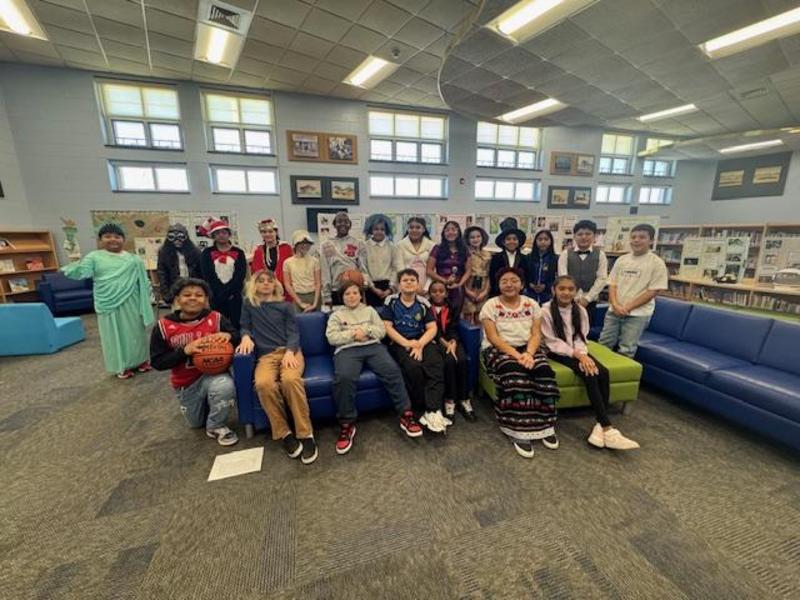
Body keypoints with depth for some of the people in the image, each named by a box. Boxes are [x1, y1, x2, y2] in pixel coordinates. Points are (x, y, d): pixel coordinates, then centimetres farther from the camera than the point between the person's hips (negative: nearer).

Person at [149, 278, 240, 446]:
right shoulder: (163, 326, -12)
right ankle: (207, 402, 56)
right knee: (196, 422, 20)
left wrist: (228, 335, -32)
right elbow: (157, 362, -11)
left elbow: (238, 337, -9)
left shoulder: (216, 319, -15)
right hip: (185, 383, 3)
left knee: (225, 386, -39)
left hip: (212, 374, -3)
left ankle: (216, 426, -9)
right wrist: (185, 351, -27)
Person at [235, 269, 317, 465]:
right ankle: (284, 434, -20)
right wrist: (246, 336, -6)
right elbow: (244, 327, 20)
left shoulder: (285, 306, 17)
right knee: (263, 384, -34)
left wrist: (290, 351, -12)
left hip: (290, 351, 0)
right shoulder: (248, 304, 21)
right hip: (265, 356, 1)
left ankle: (306, 434, -28)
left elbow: (293, 333, 8)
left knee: (290, 379, -35)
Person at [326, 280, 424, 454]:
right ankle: (346, 425, -20)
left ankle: (406, 415, -20)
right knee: (343, 378, -33)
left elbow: (382, 330, 13)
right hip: (347, 350, -1)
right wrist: (353, 334, -5)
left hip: (373, 346, 2)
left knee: (392, 370, -27)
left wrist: (365, 330, -4)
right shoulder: (336, 315, 21)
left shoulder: (369, 310, 25)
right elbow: (331, 337, 4)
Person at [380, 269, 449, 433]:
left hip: (422, 341, 3)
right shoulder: (391, 301, 3)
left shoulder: (423, 303, 9)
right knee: (413, 367, -32)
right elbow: (387, 327, -4)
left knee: (437, 364, -28)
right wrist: (407, 343, -15)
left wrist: (420, 344, -15)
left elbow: (432, 328, 3)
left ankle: (432, 412, -27)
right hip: (399, 343, -2)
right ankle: (433, 410, -15)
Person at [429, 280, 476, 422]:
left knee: (462, 361, -26)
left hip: (452, 340, 3)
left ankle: (464, 399, -14)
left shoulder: (452, 308, 13)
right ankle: (449, 400, -20)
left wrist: (453, 342, -17)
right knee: (449, 361, -31)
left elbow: (454, 328, 4)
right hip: (435, 342, -3)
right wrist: (444, 343, -20)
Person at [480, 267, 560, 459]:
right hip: (499, 349, -3)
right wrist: (516, 355, -23)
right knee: (515, 375, -33)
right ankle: (519, 431, -25)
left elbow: (536, 334, 0)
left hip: (527, 348, 4)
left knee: (544, 371, -26)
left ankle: (546, 426, -11)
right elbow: (493, 337, -12)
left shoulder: (532, 304, 8)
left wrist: (528, 353, -20)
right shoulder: (490, 305, -3)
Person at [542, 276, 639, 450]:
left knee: (603, 372, -20)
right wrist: (577, 355, -22)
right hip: (558, 352, -6)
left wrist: (582, 354, -17)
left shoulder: (580, 310, 5)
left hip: (577, 351, 6)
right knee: (589, 374, -27)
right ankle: (608, 429, -23)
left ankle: (601, 425, -18)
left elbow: (581, 337, 4)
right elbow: (552, 342, -14)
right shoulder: (546, 310, -12)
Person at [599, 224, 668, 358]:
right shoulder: (621, 260, 8)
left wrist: (628, 307, -13)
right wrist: (615, 305, -9)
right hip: (614, 311, 4)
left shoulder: (657, 263, -5)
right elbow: (612, 284, 6)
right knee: (603, 345, 8)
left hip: (638, 313, -4)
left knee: (626, 350, 2)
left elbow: (653, 291, -9)